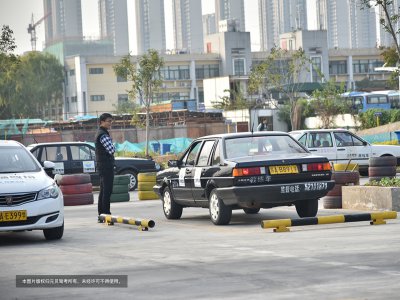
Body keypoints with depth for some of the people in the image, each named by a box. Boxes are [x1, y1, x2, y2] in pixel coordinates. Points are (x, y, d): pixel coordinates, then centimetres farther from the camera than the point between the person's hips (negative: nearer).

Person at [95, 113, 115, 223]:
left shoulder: (101, 133, 18)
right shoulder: (103, 135, -15)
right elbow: (112, 150, -22)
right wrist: (112, 147, -3)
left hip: (102, 165, 11)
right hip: (106, 165, -11)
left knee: (103, 191, 13)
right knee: (107, 191, -11)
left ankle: (101, 215, 17)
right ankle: (105, 214, -12)